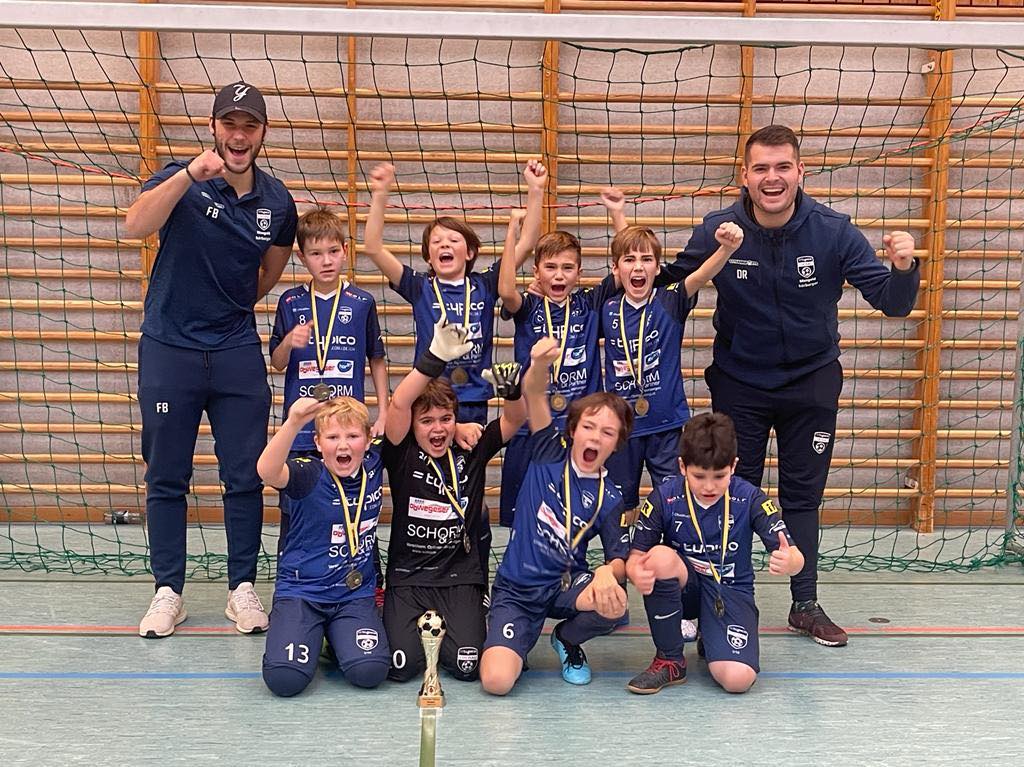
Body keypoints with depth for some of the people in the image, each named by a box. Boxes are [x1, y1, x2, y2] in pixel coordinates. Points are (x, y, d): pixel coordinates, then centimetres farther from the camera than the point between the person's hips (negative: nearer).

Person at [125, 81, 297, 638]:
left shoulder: (277, 201, 3)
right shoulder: (182, 180, -7)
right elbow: (135, 226, -28)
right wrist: (189, 175, -37)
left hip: (239, 352, 2)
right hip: (169, 350, -2)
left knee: (246, 477, 5)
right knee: (166, 478, 6)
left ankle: (241, 588, 19)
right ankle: (168, 591, 19)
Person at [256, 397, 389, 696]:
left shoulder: (373, 464, -2)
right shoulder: (309, 475, -15)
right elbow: (267, 471, -38)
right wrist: (293, 424, -53)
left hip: (356, 594, 3)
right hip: (301, 591, -2)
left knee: (369, 671, -20)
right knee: (285, 678, -20)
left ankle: (337, 636, 15)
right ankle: (312, 634, 14)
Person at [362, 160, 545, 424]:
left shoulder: (484, 286, 4)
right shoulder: (420, 288, 1)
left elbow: (526, 243, -1)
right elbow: (373, 248, -9)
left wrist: (535, 191, -10)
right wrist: (380, 195, -18)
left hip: (475, 404, 1)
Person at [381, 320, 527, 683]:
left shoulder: (471, 452, 3)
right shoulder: (402, 455, -6)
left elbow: (514, 420, -5)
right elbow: (398, 404, -22)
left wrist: (511, 391, -29)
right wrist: (435, 358, -36)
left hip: (460, 576, 1)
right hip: (407, 576, -1)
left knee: (466, 666, -14)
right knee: (402, 667, -16)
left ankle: (447, 626, 20)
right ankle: (417, 625, 18)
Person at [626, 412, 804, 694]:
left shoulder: (749, 499, -14)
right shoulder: (664, 498, -14)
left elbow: (796, 557, -16)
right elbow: (636, 556, -13)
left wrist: (788, 562, -43)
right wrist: (637, 574, -39)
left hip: (731, 590, 0)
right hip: (684, 585, 1)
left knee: (738, 680, -25)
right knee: (660, 556, -35)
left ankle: (710, 637, 16)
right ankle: (670, 661, -12)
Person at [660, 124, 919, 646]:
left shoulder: (833, 231, -15)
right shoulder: (718, 231, -15)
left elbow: (891, 303, -14)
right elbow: (670, 287, -4)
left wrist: (903, 269, -34)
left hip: (811, 383, 1)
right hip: (739, 383, 0)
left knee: (802, 497, 11)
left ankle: (805, 605, 26)